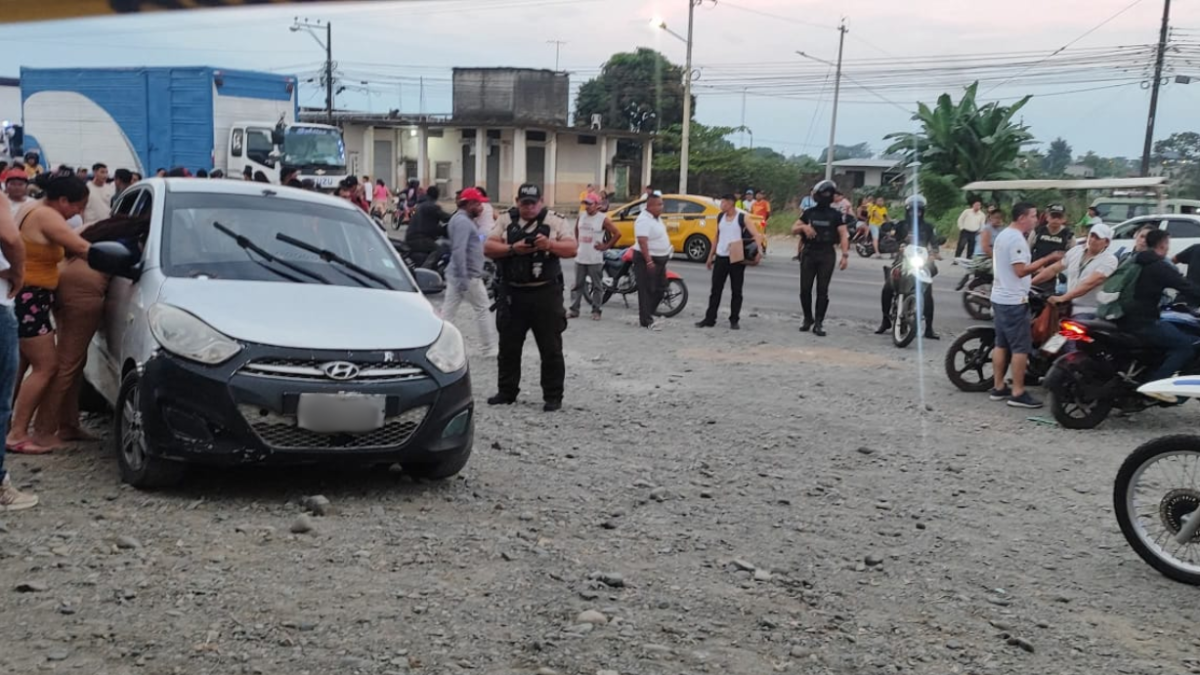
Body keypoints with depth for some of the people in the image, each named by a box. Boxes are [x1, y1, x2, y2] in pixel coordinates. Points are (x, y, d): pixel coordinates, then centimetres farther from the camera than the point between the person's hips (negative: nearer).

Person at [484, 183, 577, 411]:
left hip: (545, 293, -2)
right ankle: (506, 392, 23)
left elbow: (572, 249, -5)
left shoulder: (554, 221, 1)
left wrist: (550, 244, -23)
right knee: (508, 346, 10)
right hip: (512, 293, 2)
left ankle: (553, 396, 9)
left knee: (551, 348, 2)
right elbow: (488, 248, 0)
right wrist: (512, 249, -16)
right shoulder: (506, 220, 6)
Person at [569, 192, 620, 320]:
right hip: (580, 258, 5)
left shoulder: (603, 219, -9)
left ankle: (596, 311, 9)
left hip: (595, 260, -5)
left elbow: (617, 233, -8)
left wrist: (606, 246, -8)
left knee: (597, 286, 3)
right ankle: (574, 309, 12)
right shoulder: (581, 216, 8)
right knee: (577, 285, 7)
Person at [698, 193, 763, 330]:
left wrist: (759, 250, -28)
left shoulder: (742, 218, -6)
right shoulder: (720, 217, 10)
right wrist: (710, 256, 16)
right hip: (720, 257, 4)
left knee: (736, 291, 3)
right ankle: (710, 319, 9)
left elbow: (755, 235, -13)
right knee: (716, 289, 5)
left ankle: (734, 320, 10)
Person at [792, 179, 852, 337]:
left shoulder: (836, 215, 2)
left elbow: (843, 235, -4)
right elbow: (793, 229, 9)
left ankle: (819, 323, 1)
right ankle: (808, 318, 19)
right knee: (805, 289, 2)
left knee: (822, 290, -3)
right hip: (809, 253, 2)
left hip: (827, 255, -2)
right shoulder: (809, 213, 9)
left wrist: (845, 255, -15)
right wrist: (803, 227, -14)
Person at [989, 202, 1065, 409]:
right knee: (1021, 347, -7)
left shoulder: (1003, 235, 15)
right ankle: (1018, 393, -5)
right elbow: (1021, 270, -24)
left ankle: (998, 388, 19)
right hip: (1014, 301, -11)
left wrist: (1035, 269, 21)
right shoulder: (1017, 239, -18)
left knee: (1001, 344, 14)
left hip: (1000, 298, 11)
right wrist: (1048, 259, -21)